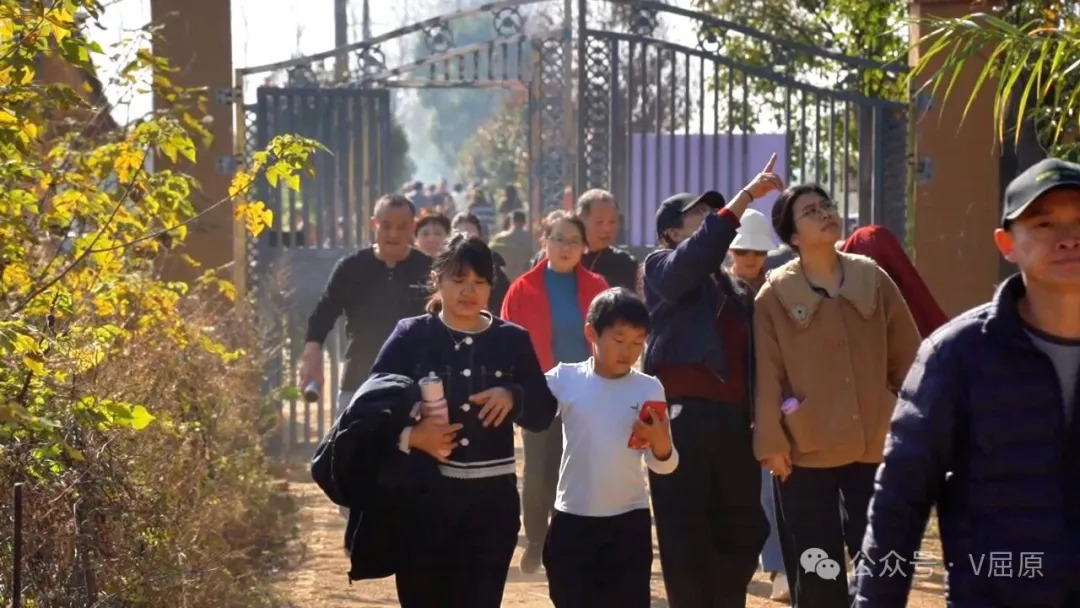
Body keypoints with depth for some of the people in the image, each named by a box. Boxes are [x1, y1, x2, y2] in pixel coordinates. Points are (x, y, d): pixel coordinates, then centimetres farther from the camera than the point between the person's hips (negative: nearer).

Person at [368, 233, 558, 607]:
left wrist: (514, 397, -15)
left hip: (492, 500, 2)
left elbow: (544, 414, 6)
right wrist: (410, 435, -21)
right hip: (424, 497, -1)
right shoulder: (411, 335, -1)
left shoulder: (512, 340, 5)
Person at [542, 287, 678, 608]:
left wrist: (661, 443, -24)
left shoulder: (649, 388, -4)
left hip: (629, 521, 0)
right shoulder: (565, 379, -5)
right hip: (572, 520, 0)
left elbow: (664, 465, -2)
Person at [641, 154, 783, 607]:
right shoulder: (661, 268, 4)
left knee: (743, 532, 10)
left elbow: (750, 353, 18)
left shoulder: (733, 288, 21)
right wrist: (745, 197, -24)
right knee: (686, 539, -3)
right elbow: (693, 258, -19)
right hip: (682, 419, -6)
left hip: (733, 421, 6)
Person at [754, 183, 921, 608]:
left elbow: (908, 358, 7)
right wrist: (771, 441, -10)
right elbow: (767, 374, -5)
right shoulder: (775, 295, -3)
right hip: (806, 451, -2)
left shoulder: (873, 279, 4)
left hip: (874, 446, 2)